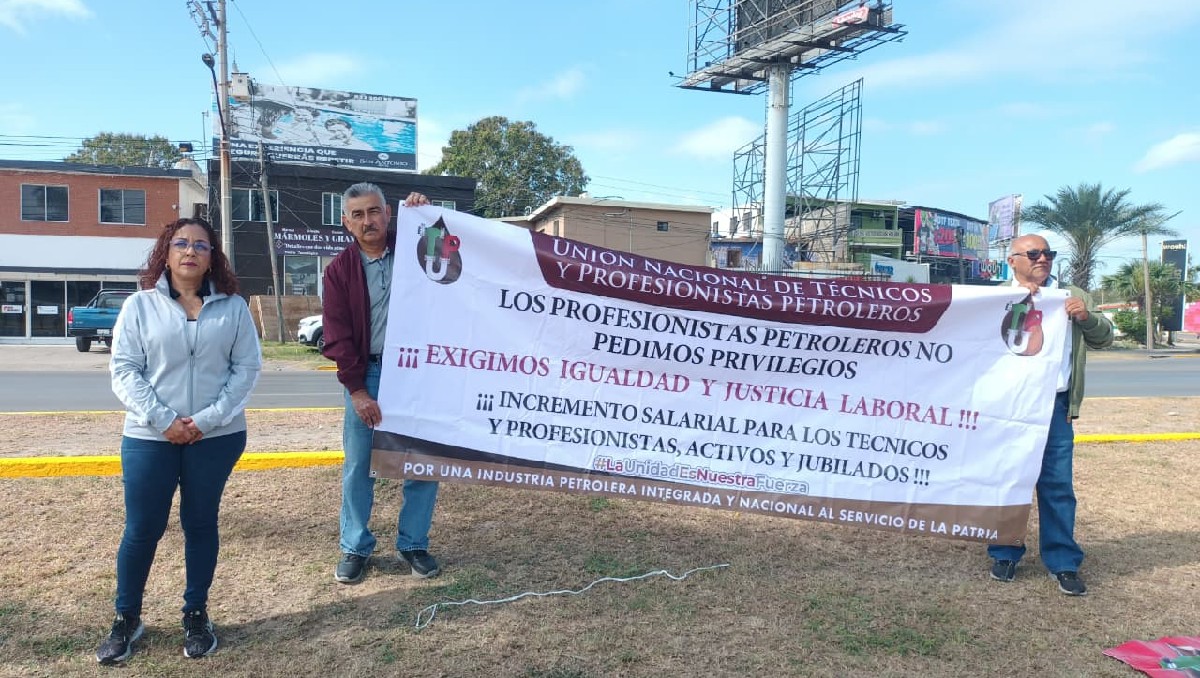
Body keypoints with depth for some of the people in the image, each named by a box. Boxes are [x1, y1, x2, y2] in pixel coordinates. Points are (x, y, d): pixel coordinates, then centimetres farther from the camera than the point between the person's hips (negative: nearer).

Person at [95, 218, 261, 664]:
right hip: (150, 437, 0)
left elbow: (247, 366, -2)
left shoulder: (233, 306, 2)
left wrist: (209, 418, -12)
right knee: (142, 528, 6)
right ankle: (126, 618, 26)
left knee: (201, 524, 11)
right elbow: (123, 370, -3)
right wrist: (161, 419, -14)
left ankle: (196, 615, 26)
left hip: (217, 436, 1)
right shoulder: (139, 305, 1)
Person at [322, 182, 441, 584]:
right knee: (358, 467, 7)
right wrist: (357, 390, -10)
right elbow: (337, 338, -3)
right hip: (367, 375, 0)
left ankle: (413, 544, 22)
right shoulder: (340, 270, 1)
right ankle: (355, 548, 23)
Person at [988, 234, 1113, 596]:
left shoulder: (1073, 297, 12)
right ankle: (1005, 555, 20)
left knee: (1058, 485, 3)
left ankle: (1063, 563, 13)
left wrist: (1087, 317, -7)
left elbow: (1104, 338, 13)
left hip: (1056, 404, 1)